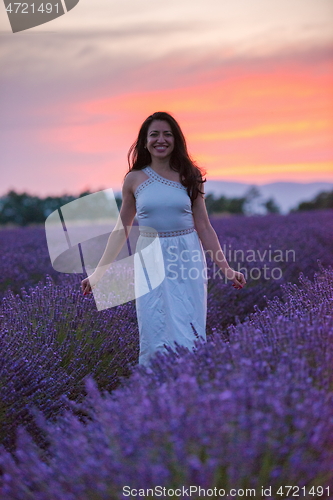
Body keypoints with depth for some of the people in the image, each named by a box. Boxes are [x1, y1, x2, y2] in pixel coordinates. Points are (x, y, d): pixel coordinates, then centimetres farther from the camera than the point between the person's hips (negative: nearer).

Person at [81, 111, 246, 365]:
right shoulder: (134, 179, 2)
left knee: (188, 335, 0)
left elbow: (204, 227, 5)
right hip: (151, 262, 0)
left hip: (187, 260, 0)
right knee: (154, 337, 4)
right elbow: (121, 229, 8)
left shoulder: (190, 177, 2)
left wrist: (226, 268, 1)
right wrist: (99, 272, 6)